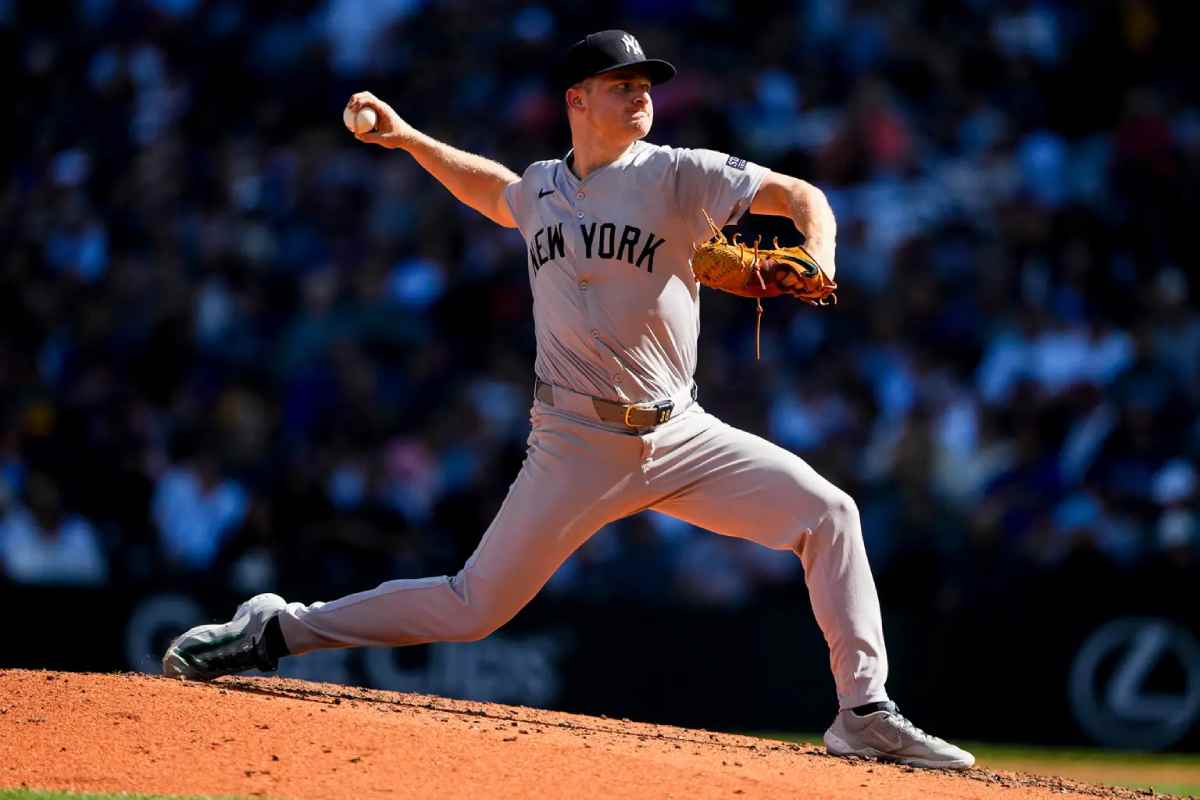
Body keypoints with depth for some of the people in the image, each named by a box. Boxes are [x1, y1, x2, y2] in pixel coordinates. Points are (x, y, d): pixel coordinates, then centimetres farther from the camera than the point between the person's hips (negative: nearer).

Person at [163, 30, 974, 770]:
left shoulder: (677, 176, -3)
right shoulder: (542, 190, 8)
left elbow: (800, 195, -10)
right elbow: (496, 193, 33)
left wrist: (818, 261, -30)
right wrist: (405, 137, 27)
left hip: (680, 435, 0)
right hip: (578, 447, 0)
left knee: (828, 513, -16)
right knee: (475, 607, -2)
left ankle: (865, 714, -9)